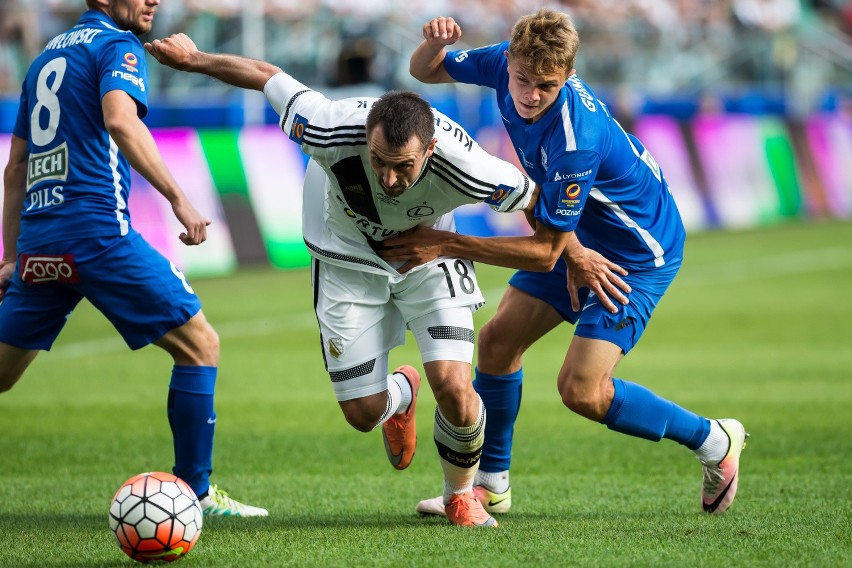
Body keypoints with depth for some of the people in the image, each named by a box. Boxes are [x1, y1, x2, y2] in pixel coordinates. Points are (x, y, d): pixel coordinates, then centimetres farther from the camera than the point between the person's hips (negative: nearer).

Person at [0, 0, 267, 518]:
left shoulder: (45, 57, 24)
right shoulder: (118, 46, 0)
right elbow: (120, 120, -22)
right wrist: (178, 199, -22)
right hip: (98, 228, -8)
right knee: (199, 344, 1)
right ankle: (194, 492, -1)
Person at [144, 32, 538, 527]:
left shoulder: (462, 166, -39)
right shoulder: (332, 131, -38)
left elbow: (536, 199, -18)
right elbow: (266, 76, -20)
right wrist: (192, 58, -5)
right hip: (348, 256, 1)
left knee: (454, 388, -18)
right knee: (363, 413, -2)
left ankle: (461, 496, 14)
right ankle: (401, 394, 39)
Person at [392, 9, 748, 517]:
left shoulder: (575, 140, -37)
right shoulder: (507, 62, -15)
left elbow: (544, 251, -28)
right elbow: (426, 71, 2)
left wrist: (445, 243, -28)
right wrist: (434, 43, -23)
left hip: (639, 255, -8)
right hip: (581, 237, 8)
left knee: (581, 390, -15)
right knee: (497, 340, 5)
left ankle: (715, 441, 5)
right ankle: (491, 484, 22)